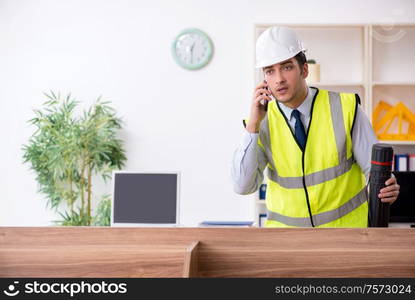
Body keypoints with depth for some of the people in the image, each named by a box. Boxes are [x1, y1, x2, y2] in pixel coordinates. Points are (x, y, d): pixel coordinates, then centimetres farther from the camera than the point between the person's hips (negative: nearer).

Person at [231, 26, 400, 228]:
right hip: (286, 226, 1)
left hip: (346, 225, 0)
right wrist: (253, 124, -16)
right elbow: (243, 186, -11)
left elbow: (373, 165, -2)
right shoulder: (262, 122, -3)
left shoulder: (345, 108, -7)